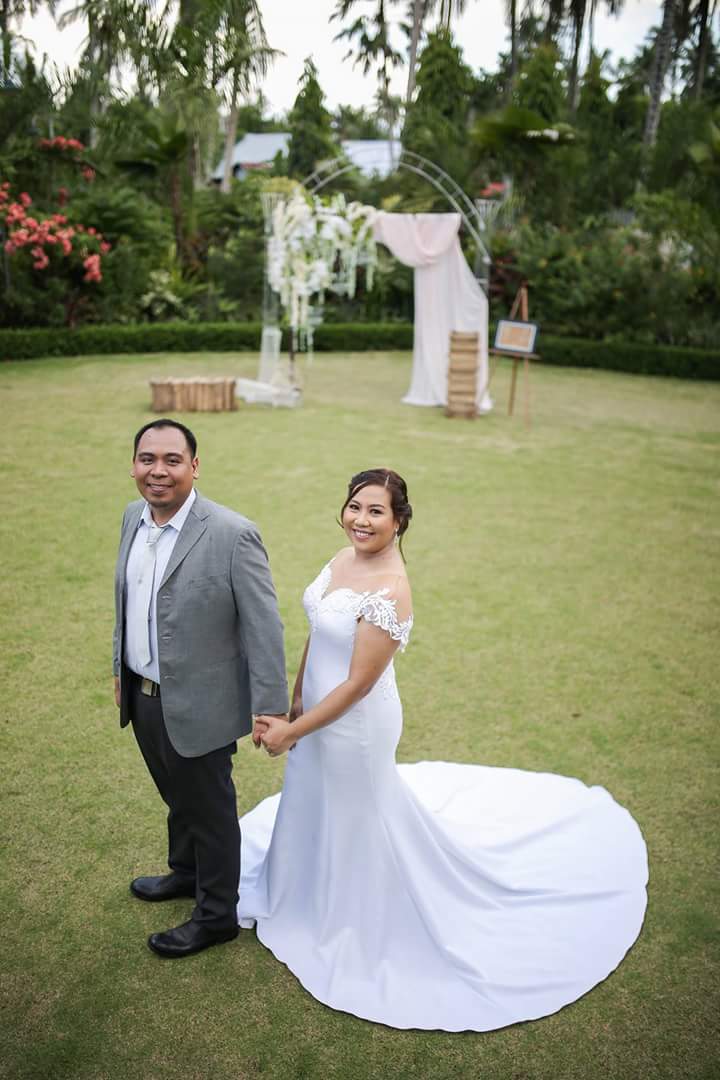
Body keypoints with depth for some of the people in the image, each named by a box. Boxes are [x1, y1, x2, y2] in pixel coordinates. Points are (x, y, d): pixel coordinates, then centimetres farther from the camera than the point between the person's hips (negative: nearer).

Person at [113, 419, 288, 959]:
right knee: (177, 798, 29)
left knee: (210, 811, 15)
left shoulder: (232, 535, -25)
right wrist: (121, 668, 18)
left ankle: (217, 915, 38)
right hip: (143, 696, 7)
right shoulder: (133, 517, -2)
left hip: (197, 705, -6)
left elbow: (264, 627, -20)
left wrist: (271, 708, -18)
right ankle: (186, 872, 55)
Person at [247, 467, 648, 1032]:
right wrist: (295, 702, 8)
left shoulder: (388, 592, -31)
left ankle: (358, 925, 43)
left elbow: (358, 684, -27)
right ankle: (317, 883, 60)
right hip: (319, 709, 8)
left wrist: (293, 731, -20)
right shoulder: (343, 559, -6)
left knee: (357, 816, 15)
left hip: (355, 722, -8)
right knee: (318, 800, 30)